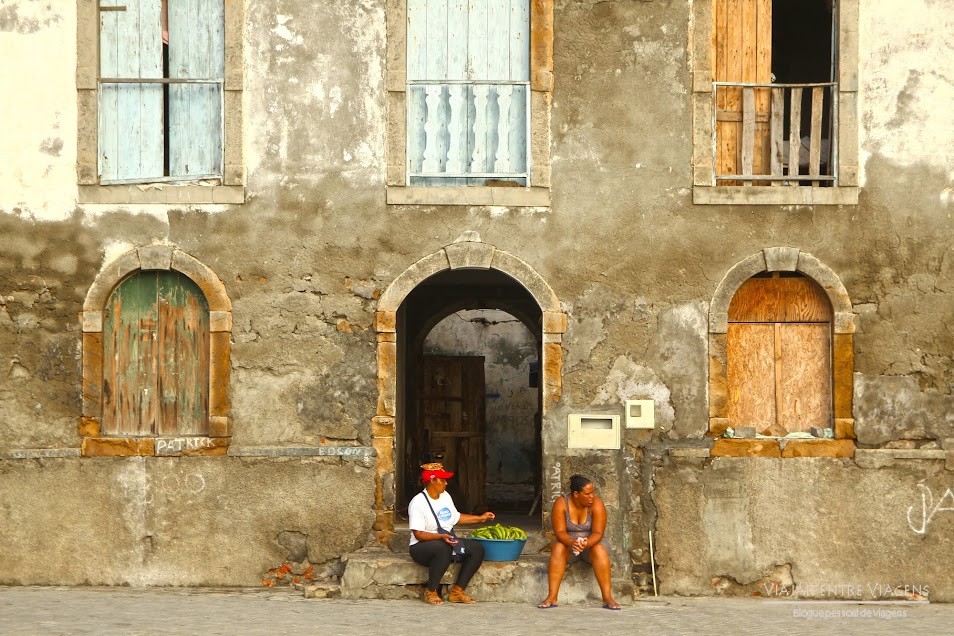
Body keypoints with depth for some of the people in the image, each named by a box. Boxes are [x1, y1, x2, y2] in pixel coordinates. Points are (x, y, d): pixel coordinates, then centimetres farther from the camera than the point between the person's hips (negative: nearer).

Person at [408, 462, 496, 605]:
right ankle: (431, 592, -24)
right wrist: (441, 537, -33)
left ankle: (457, 591, -10)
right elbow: (418, 534, -21)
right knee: (443, 549, -40)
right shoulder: (418, 502, -15)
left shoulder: (445, 496, 11)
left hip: (448, 542, 8)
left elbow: (456, 517, 26)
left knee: (477, 548, -11)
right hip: (422, 546, -8)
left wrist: (480, 518, 24)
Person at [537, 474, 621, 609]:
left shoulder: (596, 504, -16)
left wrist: (586, 543, -43)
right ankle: (552, 597, -35)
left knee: (600, 550, -34)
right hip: (569, 543, 1)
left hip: (592, 543, -1)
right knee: (558, 548, -31)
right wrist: (572, 542, -42)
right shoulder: (561, 503, -14)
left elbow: (598, 533, -22)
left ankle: (607, 598, -36)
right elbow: (559, 532, -21)